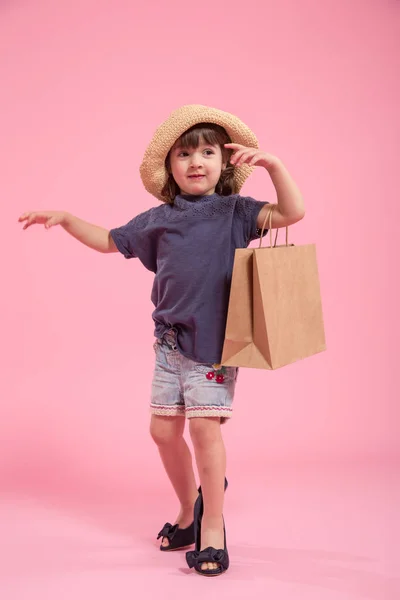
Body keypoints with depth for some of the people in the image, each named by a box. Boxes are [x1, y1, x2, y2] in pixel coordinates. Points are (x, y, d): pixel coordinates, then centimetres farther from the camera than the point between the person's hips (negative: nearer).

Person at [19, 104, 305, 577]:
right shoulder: (158, 219, 7)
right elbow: (109, 241, 19)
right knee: (163, 429, 8)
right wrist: (64, 219, 13)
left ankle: (212, 527, 7)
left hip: (217, 342, -4)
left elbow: (292, 213, -13)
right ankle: (190, 509, 32)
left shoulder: (235, 212, -3)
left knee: (204, 426, -10)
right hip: (170, 342, 5)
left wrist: (273, 165, -23)